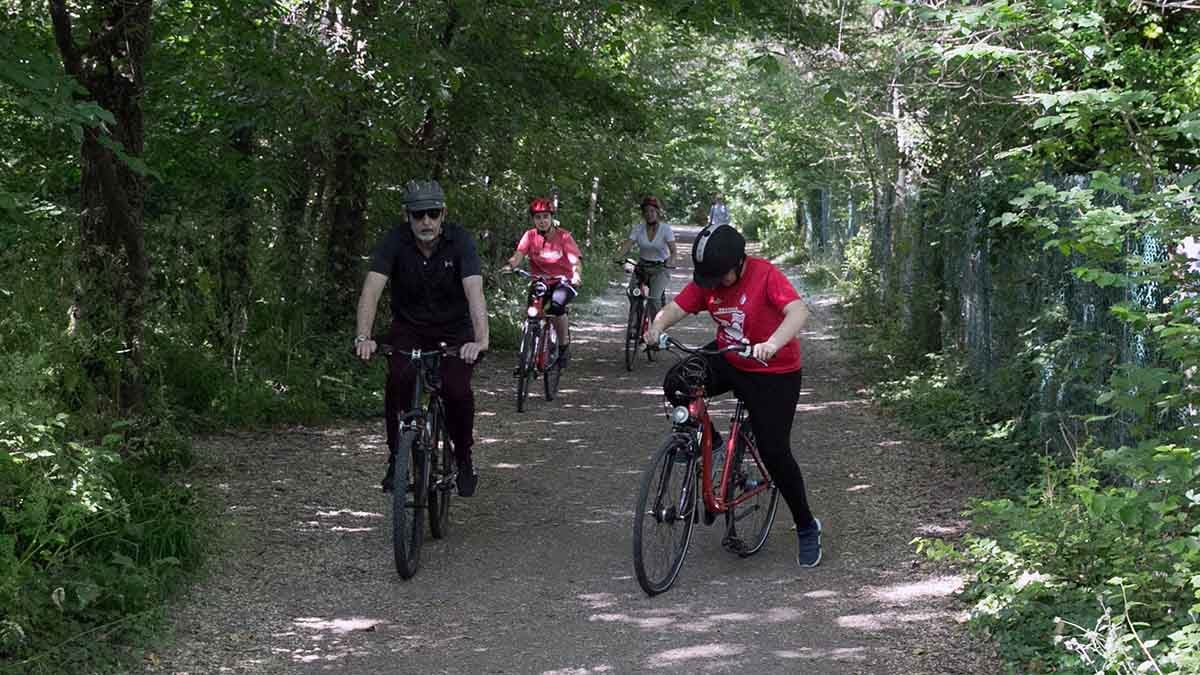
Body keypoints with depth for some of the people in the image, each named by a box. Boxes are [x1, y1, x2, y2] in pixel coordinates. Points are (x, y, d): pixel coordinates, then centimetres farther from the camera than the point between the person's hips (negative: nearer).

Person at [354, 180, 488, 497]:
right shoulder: (396, 240, -19)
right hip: (410, 327, 1)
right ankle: (396, 457, -7)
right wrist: (363, 337, -43)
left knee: (457, 390, -22)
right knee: (399, 380, -26)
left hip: (455, 329, -1)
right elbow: (372, 288, -28)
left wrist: (481, 340, -49)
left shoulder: (459, 239, -21)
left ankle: (464, 457, 5)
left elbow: (474, 291, -34)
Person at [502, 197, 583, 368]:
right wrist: (509, 266, -41)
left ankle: (564, 347, -11)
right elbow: (519, 254, -18)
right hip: (540, 282, 3)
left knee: (556, 305, -31)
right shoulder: (530, 236, -4)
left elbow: (575, 260, -20)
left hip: (563, 281, -3)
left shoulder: (563, 236, -10)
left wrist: (576, 274, -43)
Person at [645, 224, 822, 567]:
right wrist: (657, 326, -36)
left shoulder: (766, 275, -23)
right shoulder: (707, 280, -7)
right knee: (676, 383, -22)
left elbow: (798, 311, -37)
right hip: (728, 361, 5)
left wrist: (773, 343, -55)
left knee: (774, 452, -6)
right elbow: (676, 308, -12)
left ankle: (807, 528, 14)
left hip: (773, 374, -5)